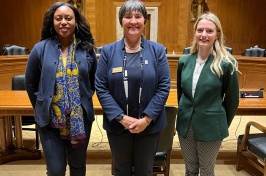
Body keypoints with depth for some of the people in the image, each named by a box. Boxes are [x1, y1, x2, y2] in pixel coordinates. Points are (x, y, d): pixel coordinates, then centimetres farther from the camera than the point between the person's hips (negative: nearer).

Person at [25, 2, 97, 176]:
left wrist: (84, 100, 6)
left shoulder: (87, 48, -3)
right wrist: (42, 108, 6)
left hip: (81, 119, 1)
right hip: (50, 120, -1)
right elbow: (31, 84, 3)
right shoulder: (40, 49, -6)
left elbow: (94, 80, 9)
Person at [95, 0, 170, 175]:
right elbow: (101, 88, -6)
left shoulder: (157, 50, -3)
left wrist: (147, 118, -14)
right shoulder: (108, 51, -3)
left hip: (149, 125, 0)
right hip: (117, 125, 1)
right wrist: (121, 117, -14)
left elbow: (164, 87, -6)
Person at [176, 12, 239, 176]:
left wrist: (223, 125, 5)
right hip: (185, 124, 4)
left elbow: (232, 100, -4)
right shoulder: (184, 61, -2)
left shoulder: (227, 64, -14)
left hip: (210, 127, -3)